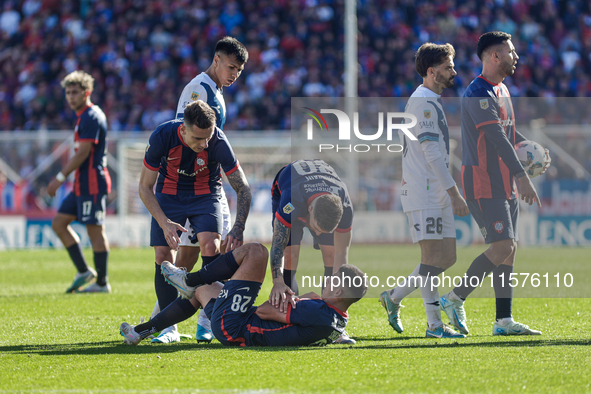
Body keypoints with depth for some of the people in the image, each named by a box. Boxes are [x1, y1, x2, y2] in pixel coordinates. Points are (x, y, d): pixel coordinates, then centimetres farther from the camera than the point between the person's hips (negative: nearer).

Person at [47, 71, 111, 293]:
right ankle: (84, 272, 11)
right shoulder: (85, 116, 17)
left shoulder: (91, 118, -14)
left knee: (95, 230, -6)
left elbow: (83, 152, -19)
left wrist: (60, 177, -18)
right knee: (59, 223, 9)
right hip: (82, 184, 11)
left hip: (92, 183, -11)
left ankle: (102, 282, 0)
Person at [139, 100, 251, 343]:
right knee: (163, 257, -10)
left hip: (205, 194, -1)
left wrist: (238, 229, -34)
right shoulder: (162, 137, -28)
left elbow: (243, 188, -21)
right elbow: (145, 187, -15)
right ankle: (169, 327, 1)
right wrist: (165, 222, -27)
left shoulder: (218, 142, -29)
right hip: (169, 194, 1)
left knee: (210, 245, -24)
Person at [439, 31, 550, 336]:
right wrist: (522, 176, -27)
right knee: (502, 246, -15)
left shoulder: (501, 90, 16)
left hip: (504, 183, 10)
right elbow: (496, 138, -23)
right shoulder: (478, 93, -15)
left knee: (509, 248, 6)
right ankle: (455, 299, -3)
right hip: (482, 182, -10)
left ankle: (504, 321, 8)